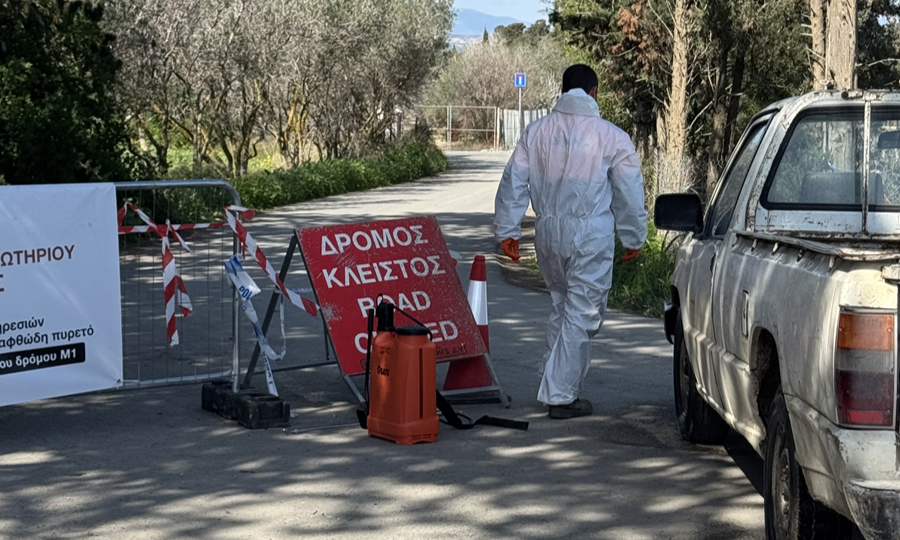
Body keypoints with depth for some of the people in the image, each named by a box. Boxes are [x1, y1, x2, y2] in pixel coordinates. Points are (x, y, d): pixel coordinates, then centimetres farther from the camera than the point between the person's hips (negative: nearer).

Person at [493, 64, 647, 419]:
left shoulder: (536, 131, 6)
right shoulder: (611, 137, -4)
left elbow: (514, 182, 6)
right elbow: (629, 193, 1)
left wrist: (507, 230, 12)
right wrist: (633, 238, 12)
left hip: (549, 231, 5)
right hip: (591, 234, -5)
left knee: (562, 307, 19)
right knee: (581, 314, 0)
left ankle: (562, 385, 24)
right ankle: (560, 395, -1)